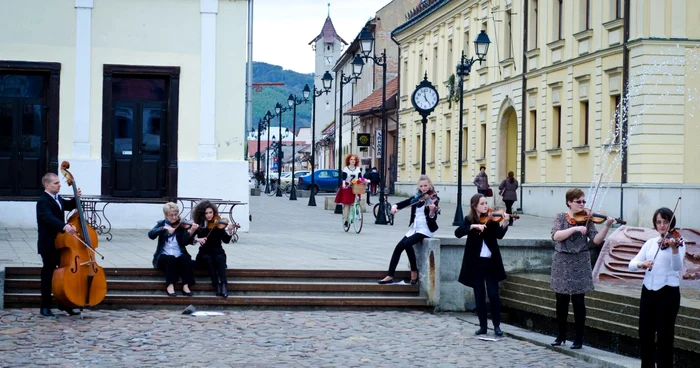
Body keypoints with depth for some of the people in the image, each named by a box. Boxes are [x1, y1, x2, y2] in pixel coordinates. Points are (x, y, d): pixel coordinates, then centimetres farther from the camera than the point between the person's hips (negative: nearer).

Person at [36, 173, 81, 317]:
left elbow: (68, 206, 29)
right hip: (48, 245, -8)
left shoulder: (57, 198, 11)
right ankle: (45, 307, 9)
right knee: (48, 275, 0)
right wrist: (64, 226, -52)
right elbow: (49, 217, -36)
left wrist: (76, 198, 8)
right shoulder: (43, 201, -18)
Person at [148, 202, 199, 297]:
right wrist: (164, 228, -23)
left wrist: (191, 232, -28)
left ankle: (186, 285, -31)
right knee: (171, 259, -32)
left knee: (186, 258, -29)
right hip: (164, 257, -1)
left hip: (179, 256, 1)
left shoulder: (181, 225, 6)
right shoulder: (161, 224, 8)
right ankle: (170, 285, -32)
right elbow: (151, 234, -10)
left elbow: (185, 242, -9)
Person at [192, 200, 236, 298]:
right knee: (208, 259, -33)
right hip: (204, 253, 1)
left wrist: (230, 231, -30)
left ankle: (224, 285, -44)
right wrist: (197, 239, -20)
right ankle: (216, 285, -37)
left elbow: (226, 240, -12)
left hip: (218, 252, -1)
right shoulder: (199, 224, 1)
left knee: (220, 258, -33)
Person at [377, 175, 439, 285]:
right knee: (398, 246, -10)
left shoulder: (433, 199, -8)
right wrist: (395, 206, -15)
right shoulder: (417, 197, 9)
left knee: (407, 244, -27)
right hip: (414, 228, 6)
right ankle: (390, 276, -7)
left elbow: (433, 219, -17)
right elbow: (405, 203, 6)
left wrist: (432, 211, -38)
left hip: (426, 229, -6)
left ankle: (414, 272, -12)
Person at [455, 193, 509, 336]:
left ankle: (497, 325, 7)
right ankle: (483, 326, 13)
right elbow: (457, 233, -13)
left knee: (493, 294, -4)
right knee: (479, 296, 5)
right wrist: (473, 226, -27)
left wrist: (505, 223, -35)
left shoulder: (491, 219, -1)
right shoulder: (469, 220, 2)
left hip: (491, 262, -1)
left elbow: (499, 235, -16)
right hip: (475, 262, 1)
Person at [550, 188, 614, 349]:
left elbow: (596, 240, -9)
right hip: (562, 263, 1)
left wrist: (607, 226, -23)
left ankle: (579, 338, 8)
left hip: (579, 264, -1)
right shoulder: (561, 218, 0)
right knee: (561, 300, 9)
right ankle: (561, 335, 21)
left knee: (578, 301, 0)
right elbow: (556, 236, -16)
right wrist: (575, 228, -25)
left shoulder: (587, 220, 0)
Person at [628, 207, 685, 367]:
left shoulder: (677, 241, -4)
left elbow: (677, 267, -21)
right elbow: (632, 264, 4)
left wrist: (674, 248, -39)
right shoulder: (650, 242, 10)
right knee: (645, 334, 10)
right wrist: (641, 264, -18)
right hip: (648, 291, 5)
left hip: (668, 293, -5)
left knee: (664, 336, -2)